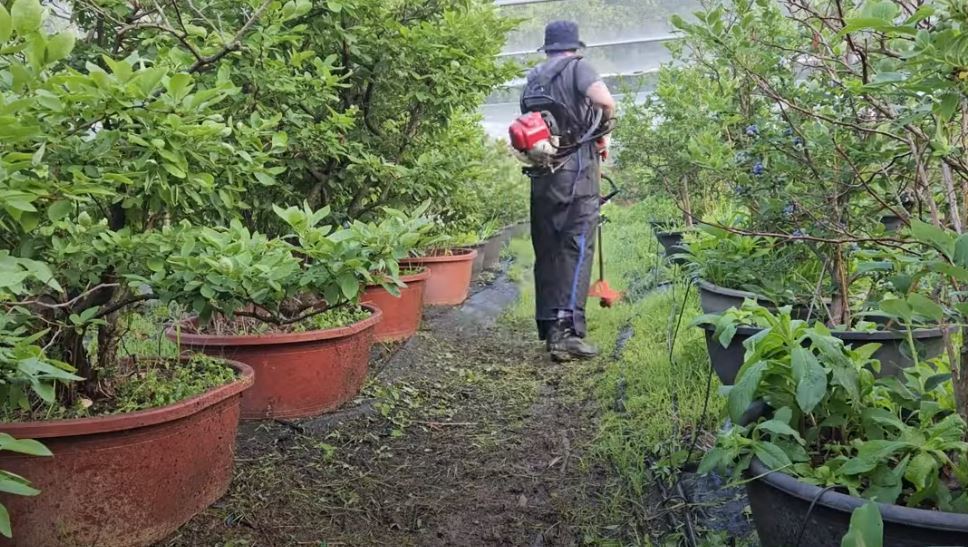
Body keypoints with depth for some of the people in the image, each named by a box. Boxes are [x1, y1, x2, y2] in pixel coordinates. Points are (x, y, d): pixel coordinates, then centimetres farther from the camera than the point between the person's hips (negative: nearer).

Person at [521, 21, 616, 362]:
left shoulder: (532, 81, 18)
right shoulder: (577, 67, 0)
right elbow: (605, 101, -19)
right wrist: (604, 130, 0)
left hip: (541, 174, 6)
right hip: (576, 172, -6)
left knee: (546, 251, 10)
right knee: (576, 249, -8)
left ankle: (549, 328, 13)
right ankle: (567, 330, -17)